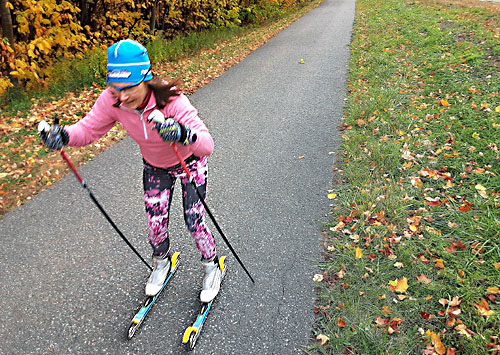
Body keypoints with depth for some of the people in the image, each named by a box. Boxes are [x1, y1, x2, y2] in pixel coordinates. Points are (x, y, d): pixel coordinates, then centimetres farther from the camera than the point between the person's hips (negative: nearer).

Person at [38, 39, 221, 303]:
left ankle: (211, 266, 29)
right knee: (155, 224, 8)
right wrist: (63, 135, -36)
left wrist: (183, 134, -67)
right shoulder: (111, 100, -25)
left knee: (194, 222, -3)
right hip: (154, 167, 4)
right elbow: (88, 129, -14)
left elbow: (207, 145, -46)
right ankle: (161, 261, 43)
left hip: (189, 161, -4)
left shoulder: (171, 100, -38)